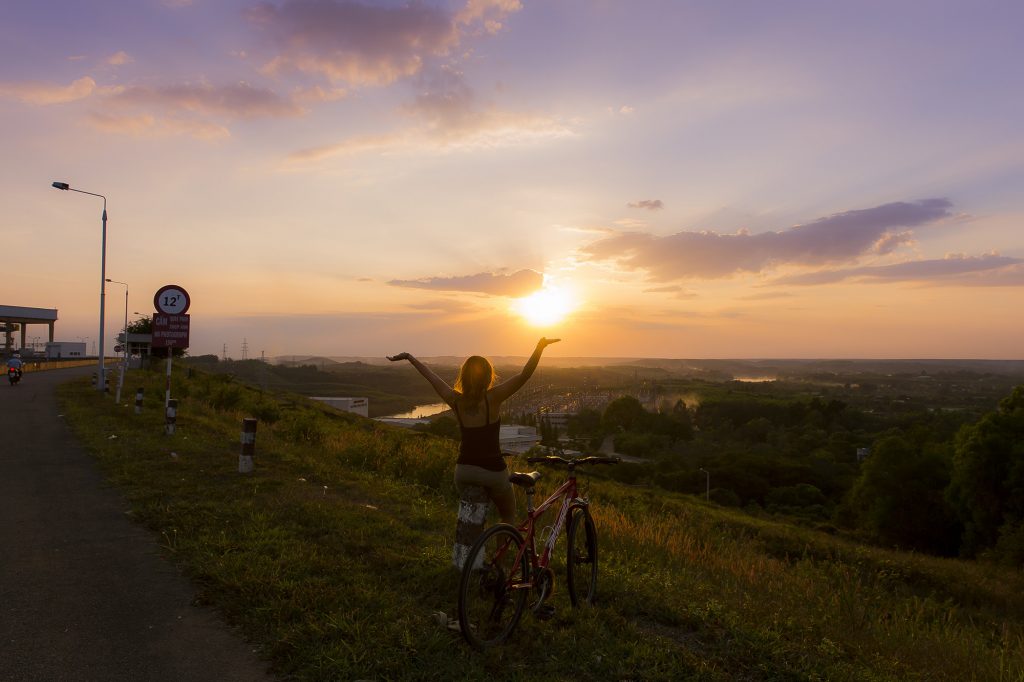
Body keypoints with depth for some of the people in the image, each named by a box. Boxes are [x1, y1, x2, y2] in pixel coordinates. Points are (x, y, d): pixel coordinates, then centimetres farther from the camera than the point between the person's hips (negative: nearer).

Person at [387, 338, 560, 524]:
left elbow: (431, 376, 8)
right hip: (494, 472, -3)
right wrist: (541, 345, -24)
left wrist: (408, 357, 19)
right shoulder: (492, 398, -15)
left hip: (464, 471, 3)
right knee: (508, 517, 20)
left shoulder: (456, 400, -5)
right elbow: (524, 375, -21)